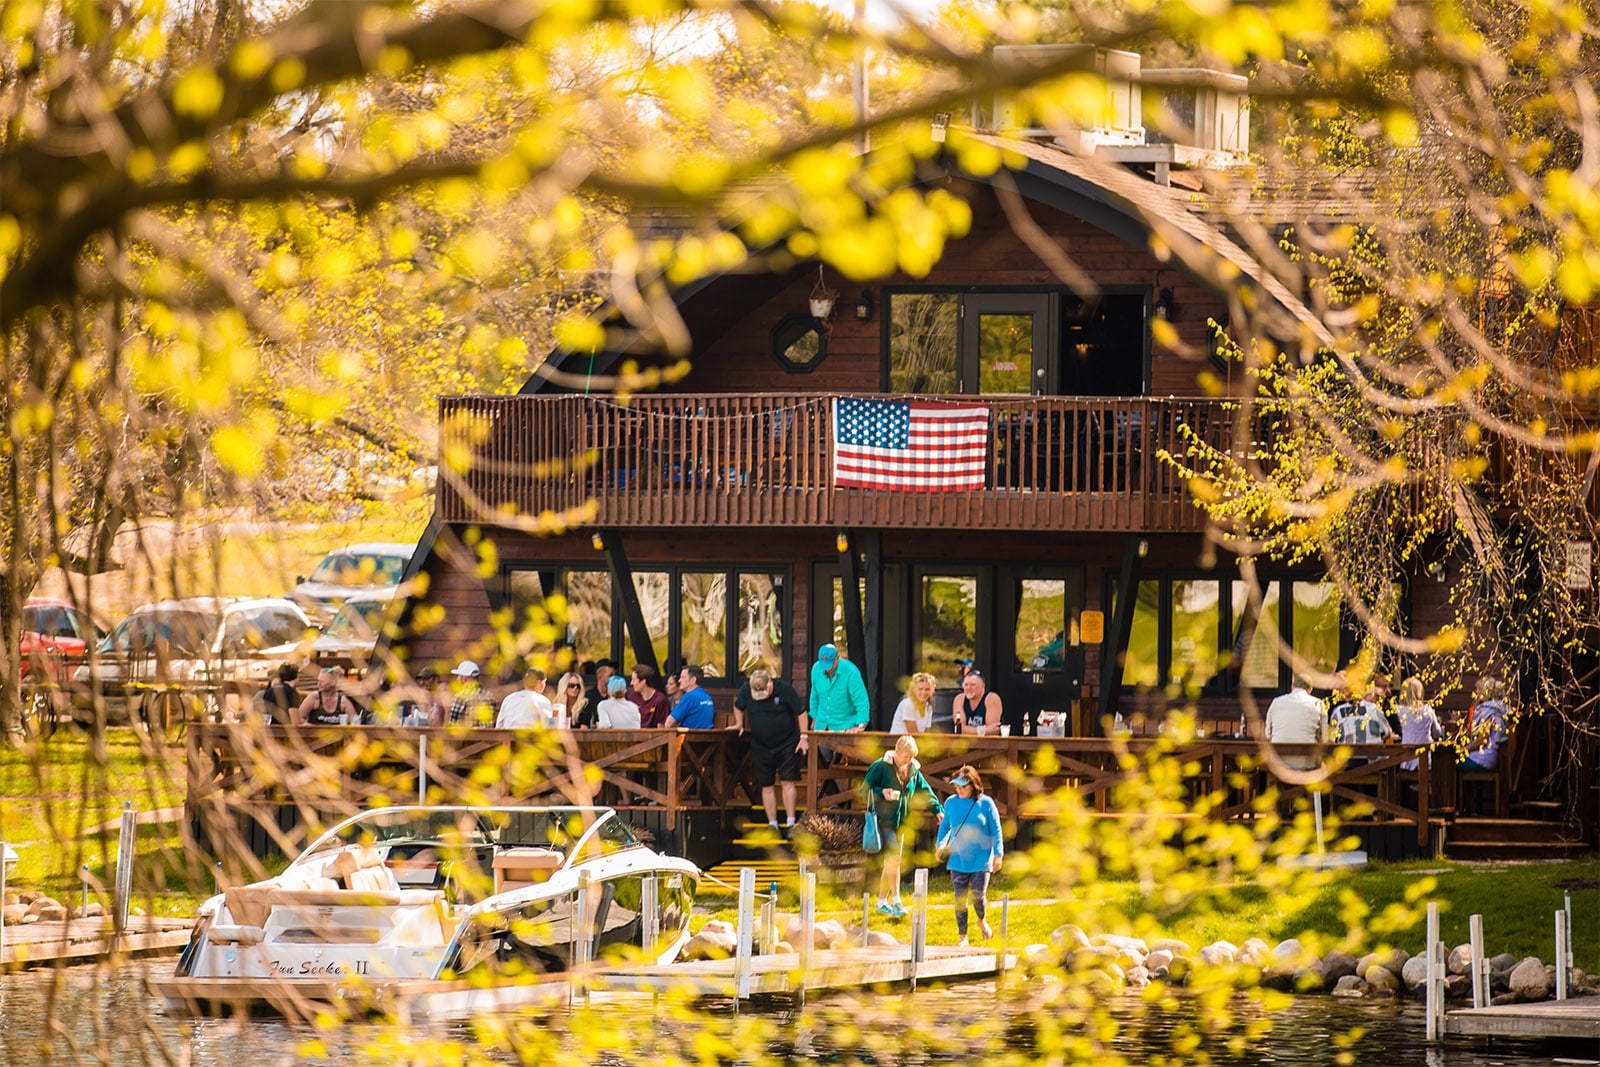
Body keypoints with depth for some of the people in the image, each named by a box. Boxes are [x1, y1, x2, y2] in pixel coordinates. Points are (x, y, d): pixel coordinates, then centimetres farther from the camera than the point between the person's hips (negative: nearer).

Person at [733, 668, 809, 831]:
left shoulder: (784, 689, -15)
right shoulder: (746, 690, -6)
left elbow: (801, 712, -8)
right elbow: (738, 706, 17)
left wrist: (803, 737, -9)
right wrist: (739, 724, 8)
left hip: (787, 744, -3)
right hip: (761, 746, 3)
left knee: (788, 782, -9)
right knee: (767, 786, 3)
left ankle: (791, 823, -6)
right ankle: (772, 824, 9)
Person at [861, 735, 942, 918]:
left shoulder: (913, 771, 9)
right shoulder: (881, 766, -9)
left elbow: (925, 793, 14)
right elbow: (865, 789, -8)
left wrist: (938, 809, 0)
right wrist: (881, 793, -26)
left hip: (900, 821, 7)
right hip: (883, 819, -7)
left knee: (891, 862, 11)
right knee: (894, 856, -20)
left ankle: (882, 901, 22)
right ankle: (896, 899, -18)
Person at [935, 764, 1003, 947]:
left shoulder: (986, 803, -5)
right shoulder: (951, 803, 3)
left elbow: (996, 830, 1)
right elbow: (945, 826, 17)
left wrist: (998, 854, -3)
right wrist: (940, 844, 4)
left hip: (981, 859, -3)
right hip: (957, 860, 3)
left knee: (978, 896, -7)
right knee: (960, 899, 1)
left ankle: (982, 921, 27)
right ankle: (963, 937, 10)